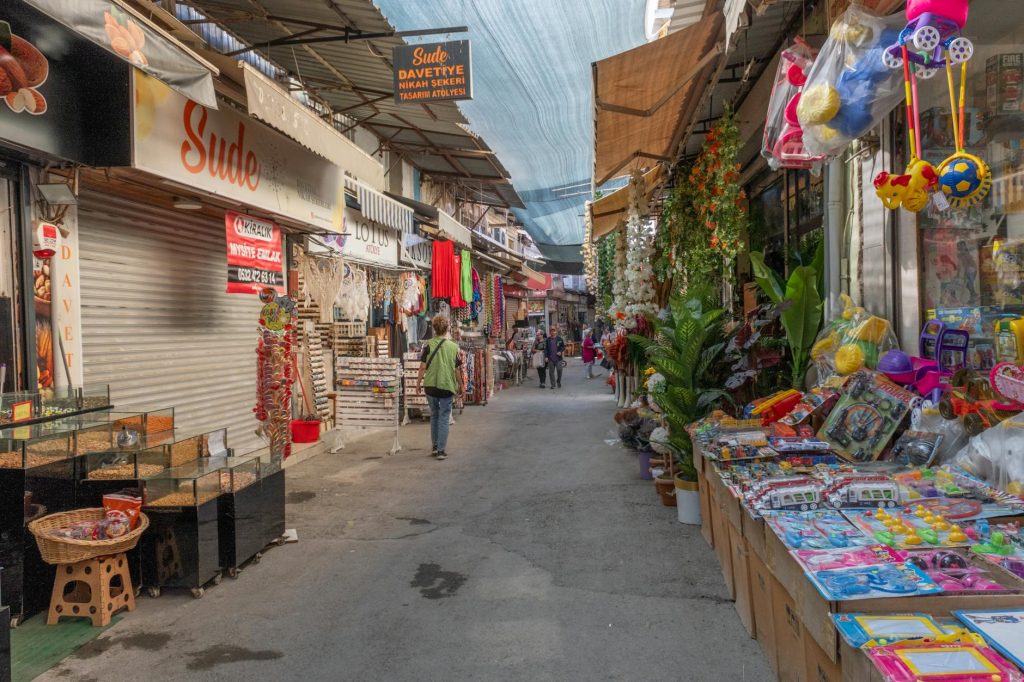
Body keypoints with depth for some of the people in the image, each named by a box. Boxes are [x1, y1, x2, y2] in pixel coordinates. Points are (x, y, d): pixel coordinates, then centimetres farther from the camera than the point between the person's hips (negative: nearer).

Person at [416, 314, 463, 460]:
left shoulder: (428, 345, -6)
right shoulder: (454, 346, -4)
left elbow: (423, 367, -7)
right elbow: (457, 369, -1)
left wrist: (418, 383, 6)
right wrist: (460, 384, 13)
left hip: (431, 386, 1)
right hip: (447, 386, -1)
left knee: (434, 415, 19)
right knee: (444, 418, 6)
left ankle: (434, 446, 27)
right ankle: (441, 450, 4)